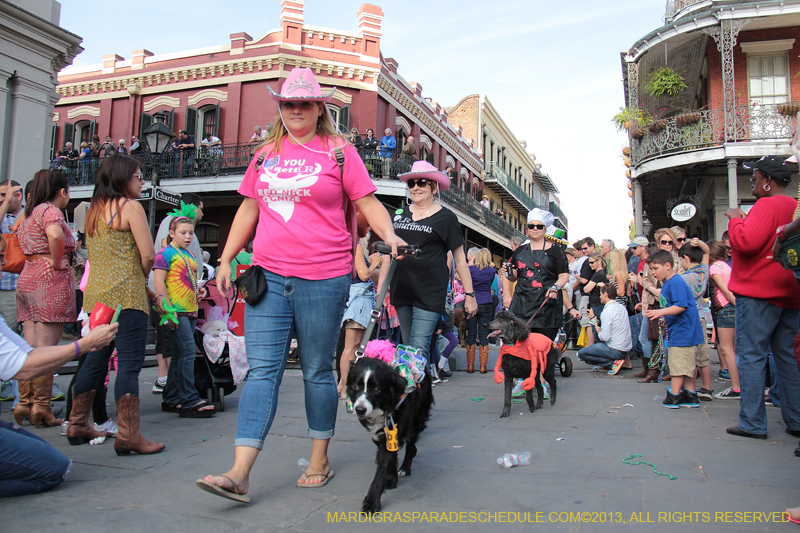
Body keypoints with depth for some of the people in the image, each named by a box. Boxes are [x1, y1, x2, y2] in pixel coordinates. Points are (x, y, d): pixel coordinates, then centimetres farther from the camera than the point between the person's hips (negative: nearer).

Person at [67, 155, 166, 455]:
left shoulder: (93, 210, 19)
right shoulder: (131, 207, -5)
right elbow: (148, 255, -11)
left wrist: (149, 293, 19)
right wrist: (143, 281, 11)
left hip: (96, 295, 8)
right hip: (125, 295, -8)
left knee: (95, 360, 16)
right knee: (129, 363, -8)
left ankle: (77, 425, 26)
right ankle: (128, 435, -8)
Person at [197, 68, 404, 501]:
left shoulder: (338, 150, 5)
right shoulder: (266, 153, 16)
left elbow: (368, 203, 2)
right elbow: (248, 209, 20)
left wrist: (390, 236, -17)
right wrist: (226, 260, 16)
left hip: (323, 278, -3)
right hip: (268, 275, 3)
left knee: (318, 371, 6)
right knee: (262, 370, -1)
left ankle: (319, 461, 22)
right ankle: (240, 472, -2)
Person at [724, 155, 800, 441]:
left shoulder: (766, 205, -13)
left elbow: (746, 243, -23)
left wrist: (735, 219, -8)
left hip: (759, 291, -8)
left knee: (751, 355, -4)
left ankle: (753, 423, -2)